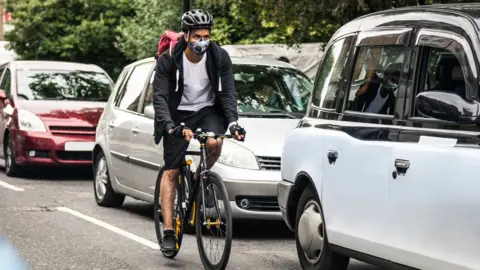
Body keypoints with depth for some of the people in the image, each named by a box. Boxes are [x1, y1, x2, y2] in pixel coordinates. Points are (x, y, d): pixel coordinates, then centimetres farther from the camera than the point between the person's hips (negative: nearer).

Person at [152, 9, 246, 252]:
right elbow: (159, 97, -21)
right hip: (179, 113, -1)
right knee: (171, 171, -5)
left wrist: (232, 122, -27)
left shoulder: (220, 57, -13)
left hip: (208, 110, 1)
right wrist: (169, 126, -37)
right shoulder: (168, 60, -18)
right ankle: (168, 231, -2)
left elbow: (228, 93, -12)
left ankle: (199, 181, 0)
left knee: (215, 143, -31)